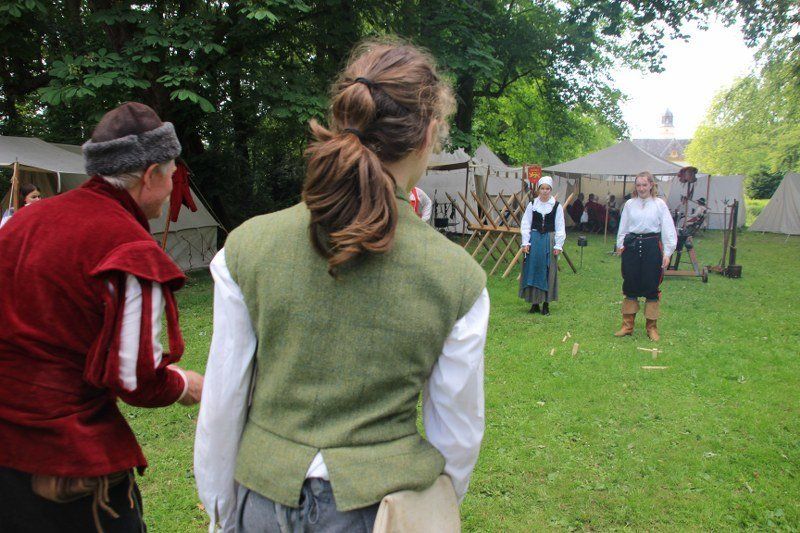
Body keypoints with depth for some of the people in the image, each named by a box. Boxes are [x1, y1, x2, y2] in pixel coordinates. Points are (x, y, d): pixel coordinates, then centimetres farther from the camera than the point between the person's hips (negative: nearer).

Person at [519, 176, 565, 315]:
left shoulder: (557, 206, 1)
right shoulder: (532, 205, 4)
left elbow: (560, 228, 2)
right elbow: (525, 225, 4)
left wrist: (558, 245, -4)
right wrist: (525, 242, -4)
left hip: (549, 240, -1)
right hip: (534, 240, 1)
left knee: (548, 272, 1)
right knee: (532, 270, 1)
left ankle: (546, 303, 10)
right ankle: (534, 302, 11)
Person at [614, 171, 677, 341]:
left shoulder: (659, 204, -1)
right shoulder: (630, 204, 6)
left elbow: (668, 229, -1)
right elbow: (623, 227, 12)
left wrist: (667, 253, -5)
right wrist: (620, 245, 4)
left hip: (652, 246, -2)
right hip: (632, 246, 2)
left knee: (652, 288, 4)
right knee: (630, 287, 7)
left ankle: (652, 327, 16)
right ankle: (627, 325, 18)